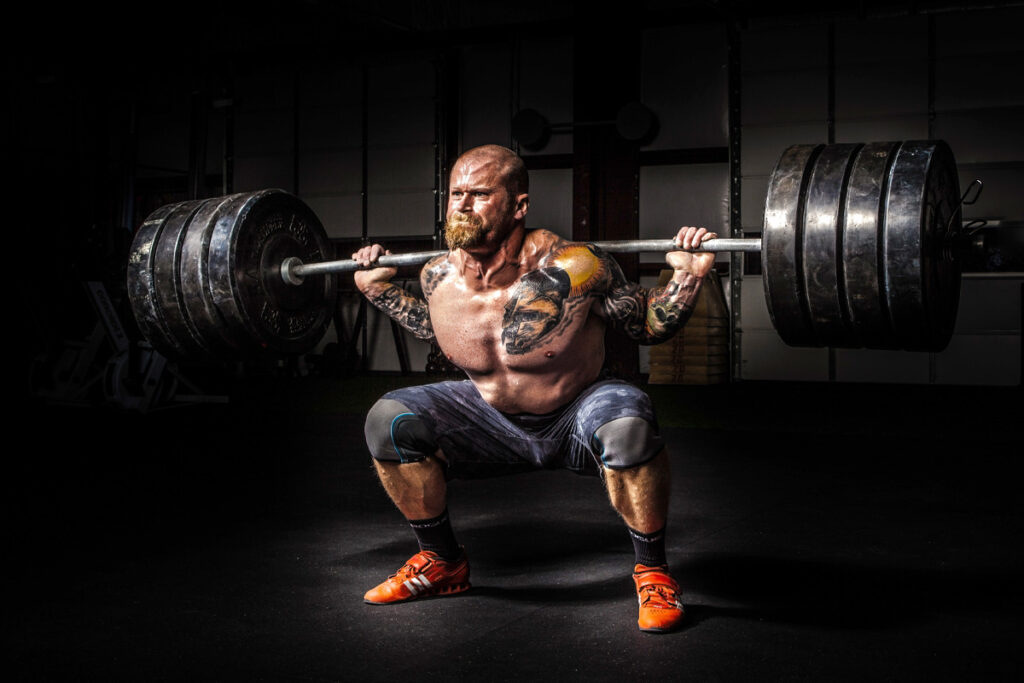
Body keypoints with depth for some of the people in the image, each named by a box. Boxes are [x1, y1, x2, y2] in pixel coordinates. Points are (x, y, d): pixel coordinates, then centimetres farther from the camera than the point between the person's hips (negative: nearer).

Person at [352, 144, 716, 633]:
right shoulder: (439, 277, -13)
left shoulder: (572, 270, -27)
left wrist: (686, 279, -28)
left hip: (577, 420, -4)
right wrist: (380, 290, 7)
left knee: (626, 424, -38)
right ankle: (442, 562, 9)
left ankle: (652, 570, -11)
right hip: (495, 423, 5)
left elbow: (650, 327, -12)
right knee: (389, 422, -13)